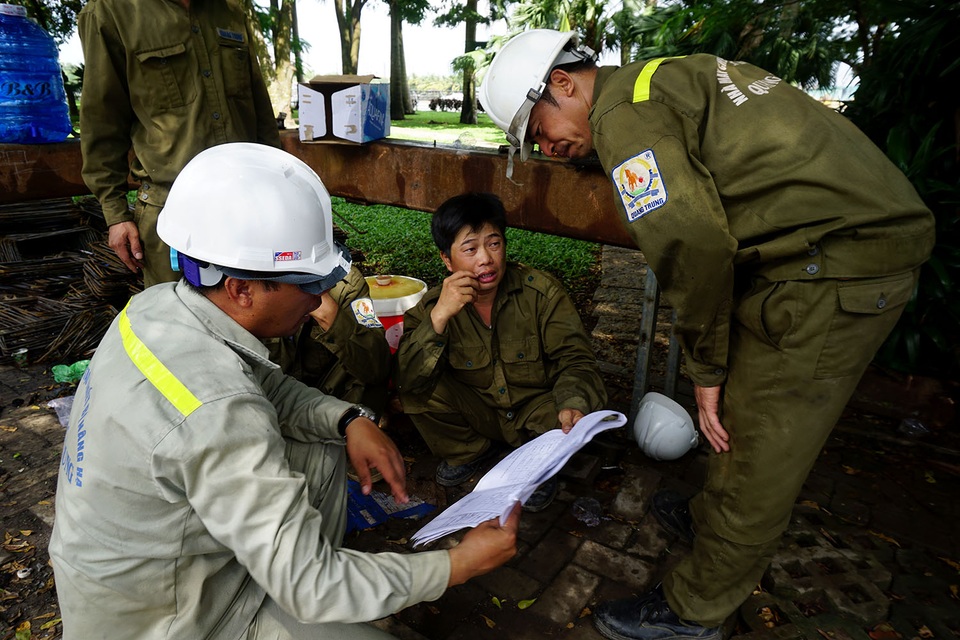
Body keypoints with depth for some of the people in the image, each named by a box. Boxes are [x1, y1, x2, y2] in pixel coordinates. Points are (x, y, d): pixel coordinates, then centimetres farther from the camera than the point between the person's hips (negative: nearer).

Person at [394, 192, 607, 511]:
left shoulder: (541, 291, -18)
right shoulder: (433, 306, -14)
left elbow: (575, 359, -17)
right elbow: (408, 381, -25)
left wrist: (574, 402, -40)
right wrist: (439, 316, -40)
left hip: (535, 407, -1)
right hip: (477, 410, 2)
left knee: (576, 416, -31)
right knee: (419, 391, -22)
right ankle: (469, 451, 9)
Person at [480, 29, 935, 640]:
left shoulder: (621, 112, -12)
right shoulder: (662, 79, 18)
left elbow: (694, 242, -24)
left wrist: (707, 369, -9)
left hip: (836, 263, -10)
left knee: (759, 456, 3)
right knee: (743, 414, 23)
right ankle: (712, 516, 45)